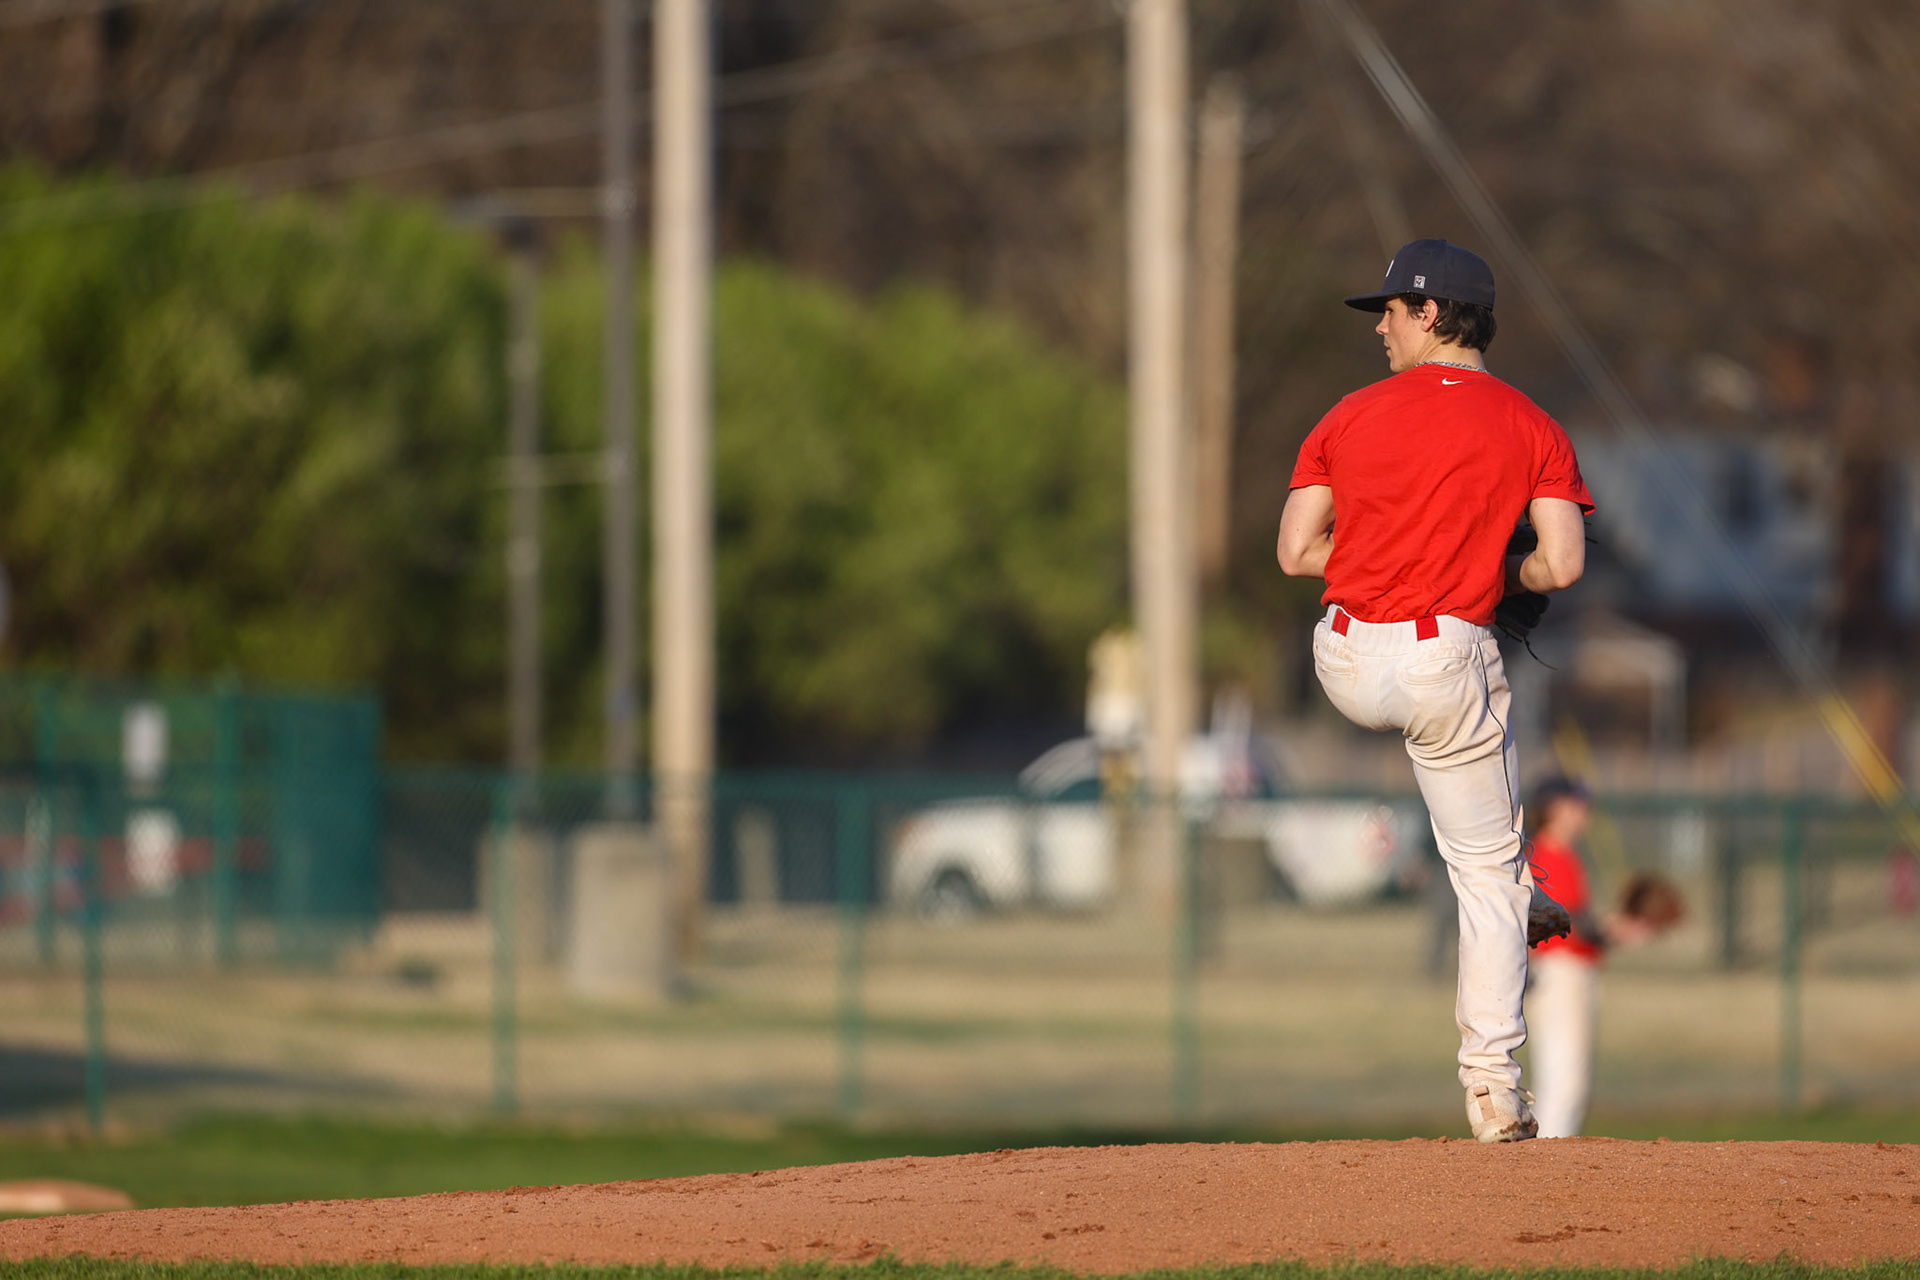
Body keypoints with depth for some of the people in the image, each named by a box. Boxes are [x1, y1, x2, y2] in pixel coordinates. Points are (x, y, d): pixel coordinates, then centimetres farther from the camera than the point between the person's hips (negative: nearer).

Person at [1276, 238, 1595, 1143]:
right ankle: (1493, 1087, 1)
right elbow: (1563, 566, -9)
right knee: (1485, 868, 7)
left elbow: (1297, 551, 1)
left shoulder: (1353, 416, 2)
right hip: (1446, 657, -2)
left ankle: (1512, 894, 35)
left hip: (1347, 667, 2)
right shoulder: (1531, 430, -1)